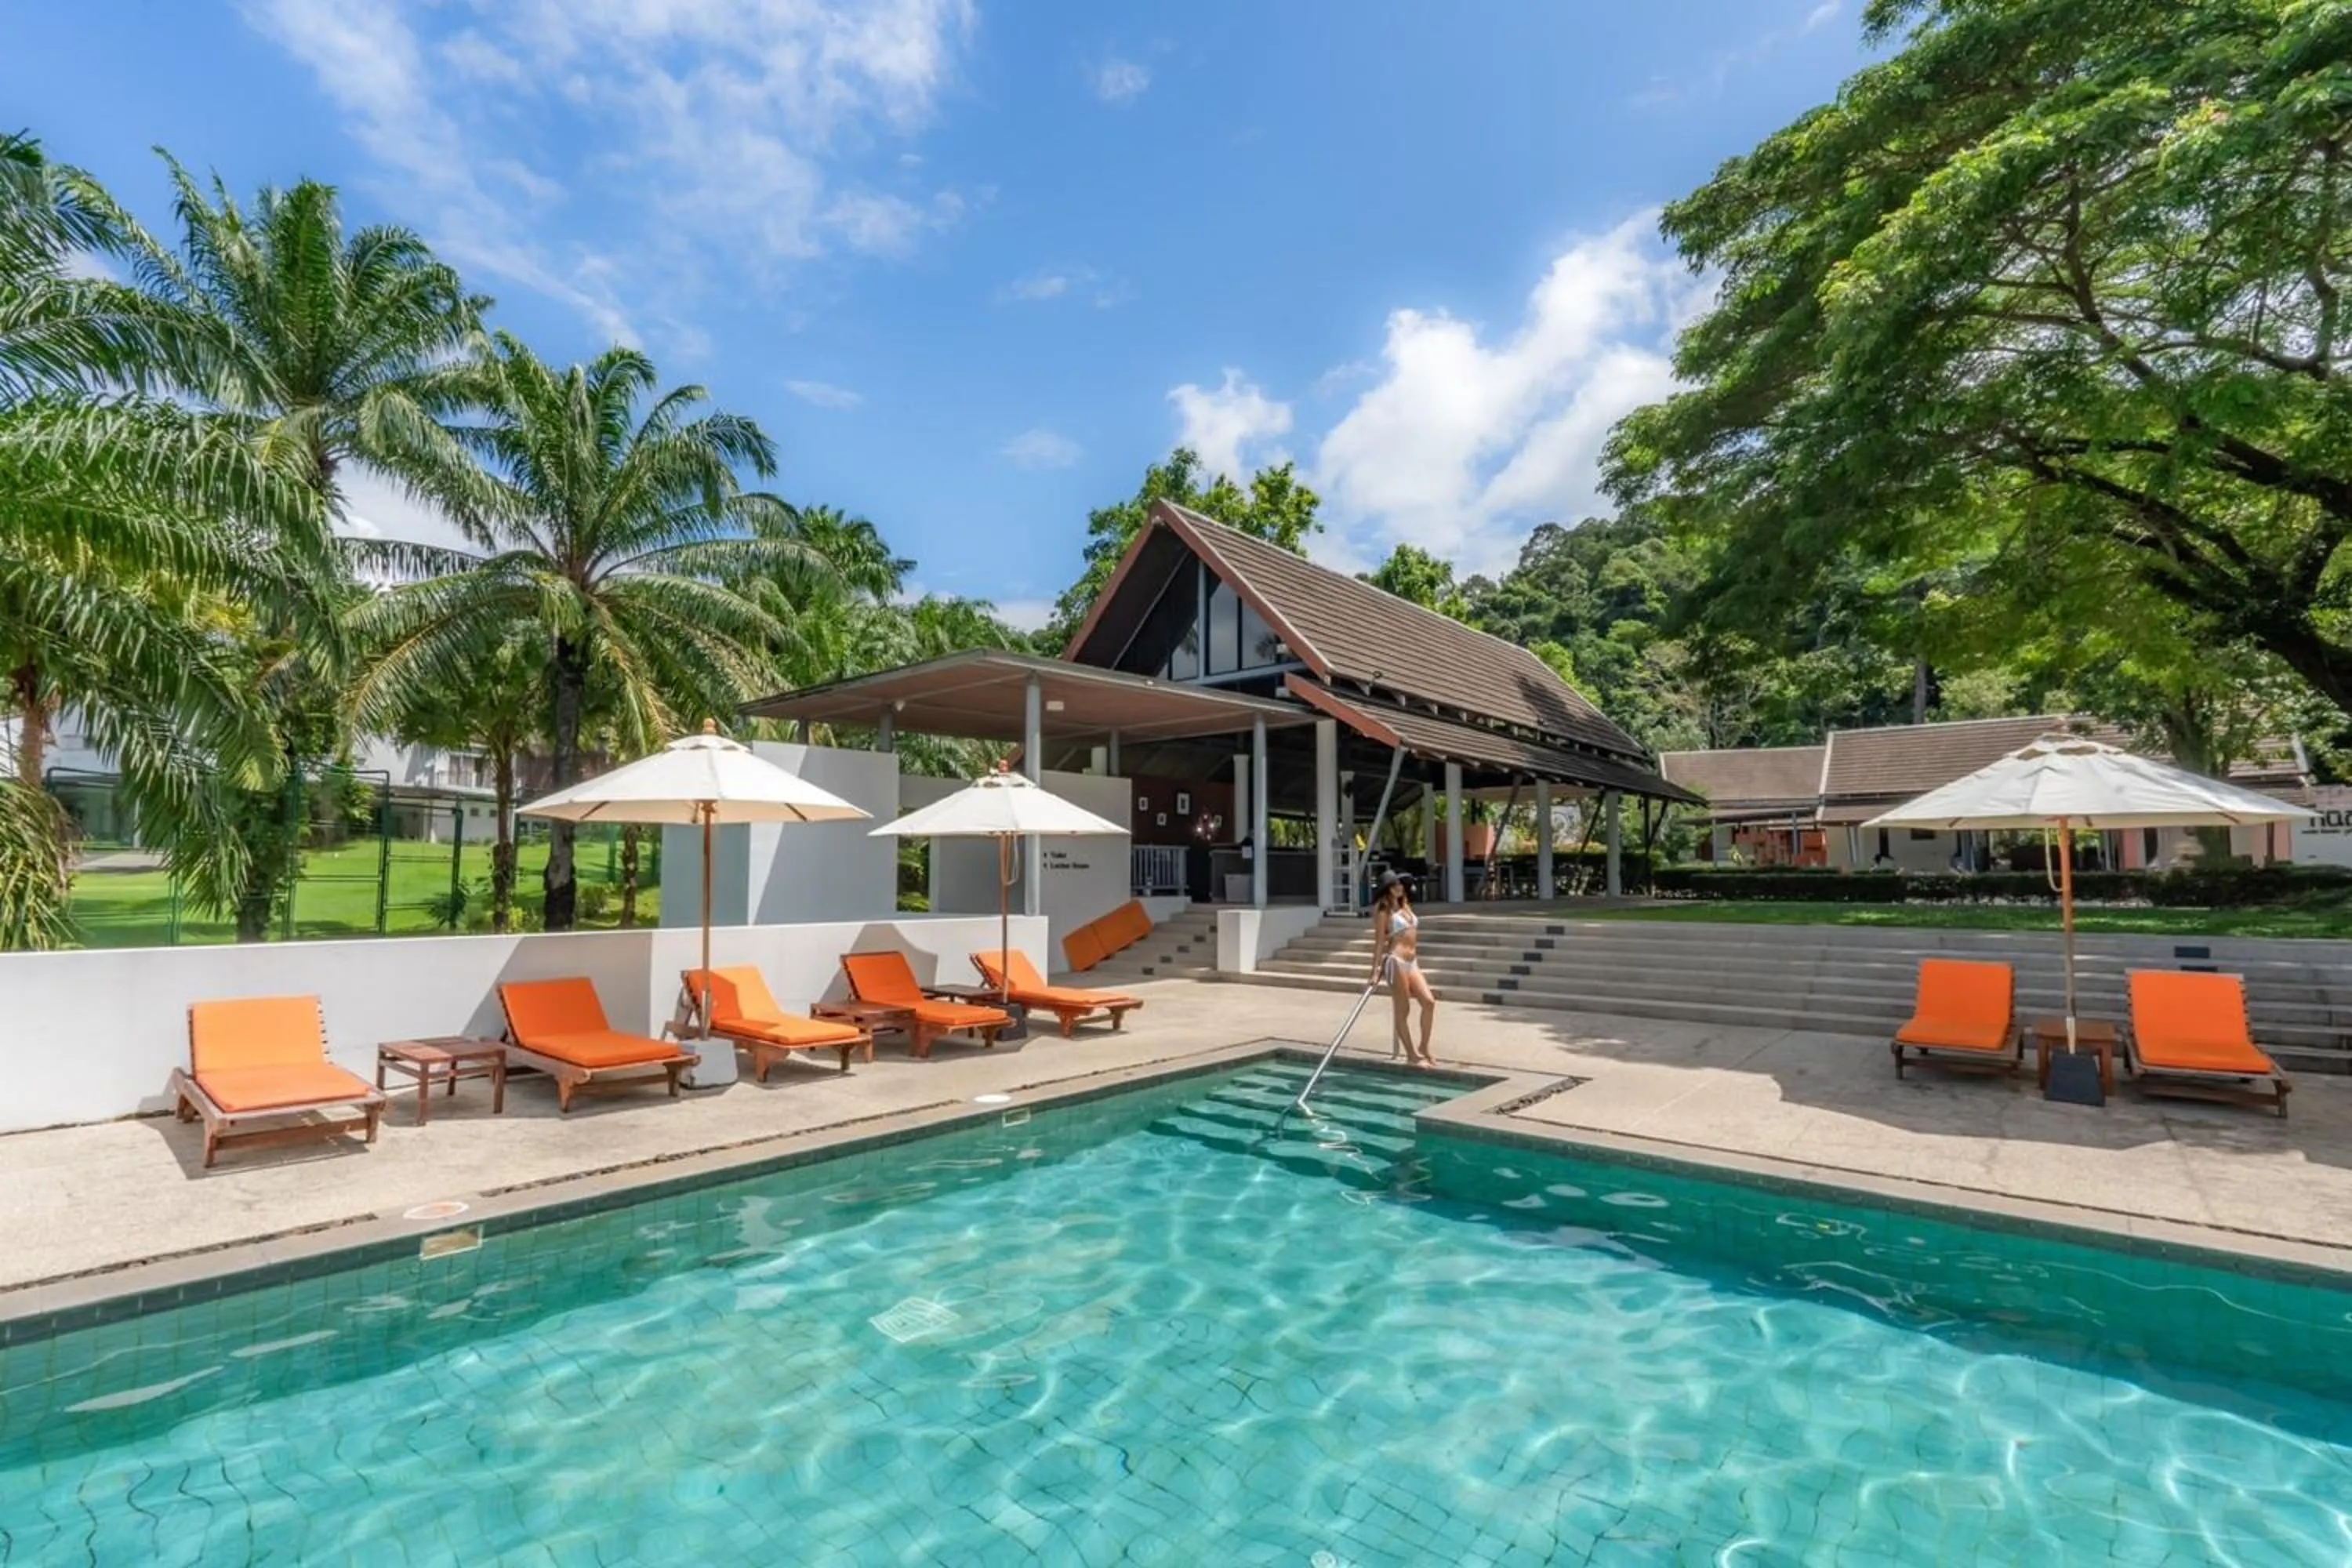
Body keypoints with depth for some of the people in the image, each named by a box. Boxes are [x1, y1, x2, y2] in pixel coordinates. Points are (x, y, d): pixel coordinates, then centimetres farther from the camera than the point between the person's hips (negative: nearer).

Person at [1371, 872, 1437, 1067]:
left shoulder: (1405, 906, 15)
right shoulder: (1384, 910, -6)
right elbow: (1379, 942, -9)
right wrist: (1375, 971, -12)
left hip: (1412, 962, 7)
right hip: (1396, 961, -7)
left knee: (1429, 1001, -2)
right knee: (1403, 1010, 0)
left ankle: (1423, 1049, 11)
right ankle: (1412, 1055, 8)